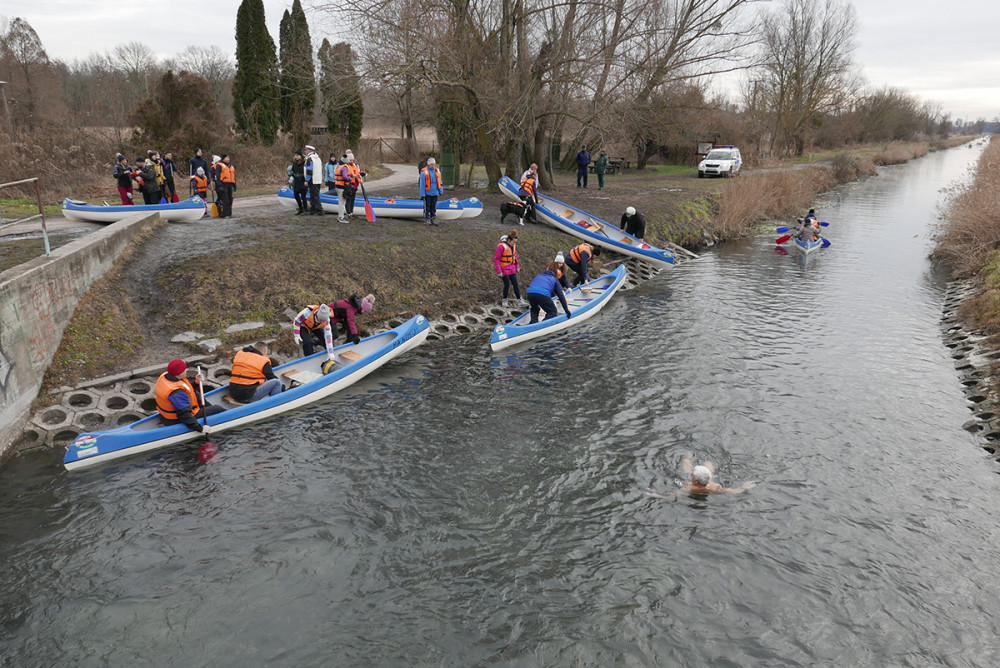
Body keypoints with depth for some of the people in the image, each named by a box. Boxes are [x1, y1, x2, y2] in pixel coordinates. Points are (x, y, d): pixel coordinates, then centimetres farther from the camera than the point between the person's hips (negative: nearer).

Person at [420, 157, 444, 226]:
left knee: (433, 206, 10)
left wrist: (440, 190, 12)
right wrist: (422, 194, -10)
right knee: (427, 207, 1)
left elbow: (439, 182, 14)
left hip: (435, 193, 4)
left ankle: (433, 218, 17)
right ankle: (427, 219, 7)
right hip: (427, 193, -4)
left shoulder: (437, 171, 5)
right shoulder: (424, 172, -9)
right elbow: (422, 184, -8)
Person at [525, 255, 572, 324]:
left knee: (534, 309, 33)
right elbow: (561, 296, 21)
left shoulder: (538, 276, 39)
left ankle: (533, 323, 11)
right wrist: (567, 310, 22)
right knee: (553, 312, 13)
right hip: (543, 294, -4)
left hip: (530, 293, 4)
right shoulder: (555, 280, 27)